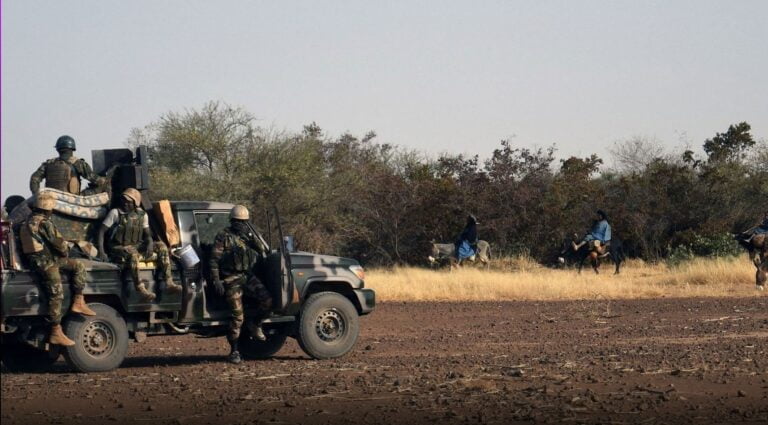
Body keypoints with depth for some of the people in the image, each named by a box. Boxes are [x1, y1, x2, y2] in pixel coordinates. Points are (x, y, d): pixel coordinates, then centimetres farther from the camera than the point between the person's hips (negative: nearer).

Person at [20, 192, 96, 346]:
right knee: (56, 296, -9)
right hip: (45, 263, -10)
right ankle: (56, 333, -9)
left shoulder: (28, 221, 14)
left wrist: (63, 248, 12)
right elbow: (58, 242, -14)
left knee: (78, 266, 13)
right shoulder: (44, 223, -17)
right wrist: (66, 250, 8)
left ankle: (78, 302, 7)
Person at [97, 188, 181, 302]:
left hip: (136, 246, 5)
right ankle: (141, 289, -48)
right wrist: (101, 252, -20)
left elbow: (147, 234, 12)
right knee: (132, 253, -39)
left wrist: (150, 244, -12)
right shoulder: (115, 213, -6)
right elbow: (101, 231, -8)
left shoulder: (142, 215, 8)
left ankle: (169, 283, -21)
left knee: (161, 246, -12)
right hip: (118, 249, -5)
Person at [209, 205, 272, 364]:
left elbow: (262, 253, 7)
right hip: (232, 279, -4)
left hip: (248, 275, 4)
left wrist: (253, 239, -8)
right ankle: (234, 351, 2)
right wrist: (216, 280, -14)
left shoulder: (249, 235, 13)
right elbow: (214, 260, -5)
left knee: (266, 299, -19)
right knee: (237, 316, -8)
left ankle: (256, 325, 7)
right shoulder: (223, 237, -1)